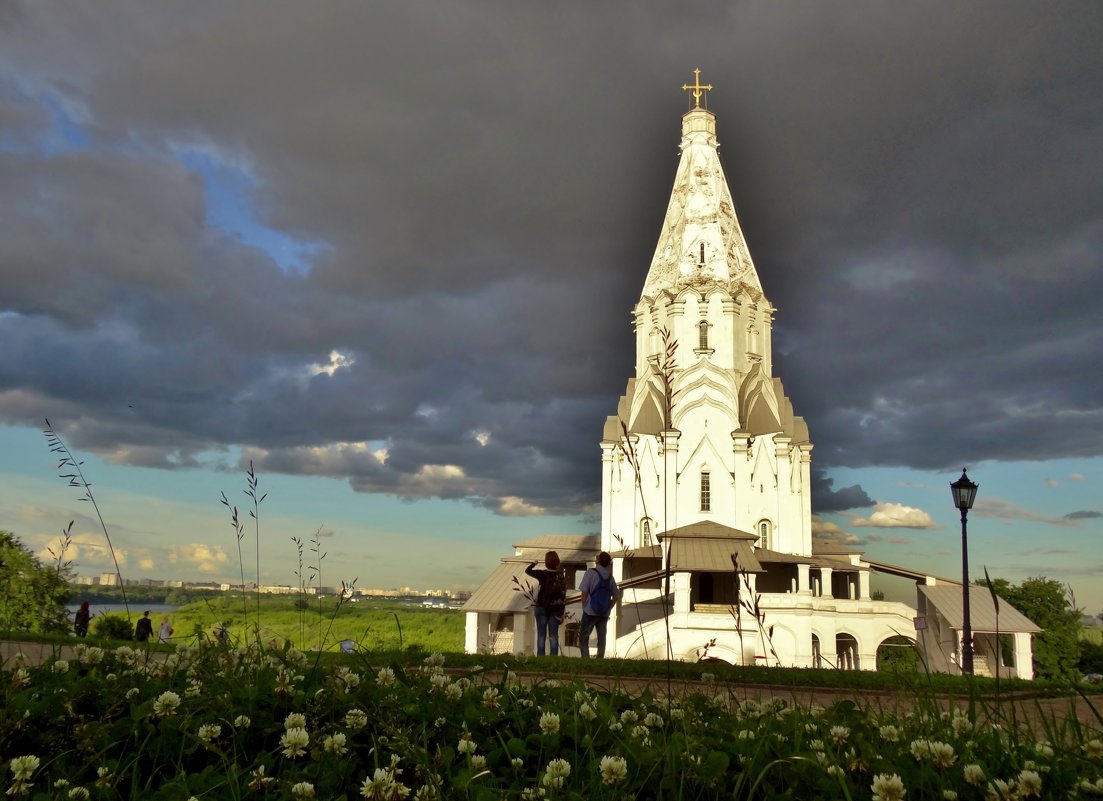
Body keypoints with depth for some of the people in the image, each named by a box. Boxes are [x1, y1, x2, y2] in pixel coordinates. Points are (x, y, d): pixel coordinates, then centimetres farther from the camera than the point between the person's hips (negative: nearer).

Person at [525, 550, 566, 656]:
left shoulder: (543, 574, -11)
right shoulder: (561, 577, -2)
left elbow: (527, 570, -1)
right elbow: (563, 596, 0)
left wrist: (534, 563, 18)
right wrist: (562, 613, 6)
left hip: (542, 608, -2)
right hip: (556, 609, 2)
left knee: (541, 635, 2)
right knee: (553, 635, 8)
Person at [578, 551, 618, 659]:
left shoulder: (591, 572, -9)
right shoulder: (610, 576, 4)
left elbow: (584, 592, -11)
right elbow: (615, 597, 9)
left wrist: (584, 607, 2)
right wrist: (608, 608, 15)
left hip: (590, 612, -4)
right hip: (604, 614, 4)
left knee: (584, 637, 8)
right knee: (602, 638, 9)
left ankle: (585, 659, 1)